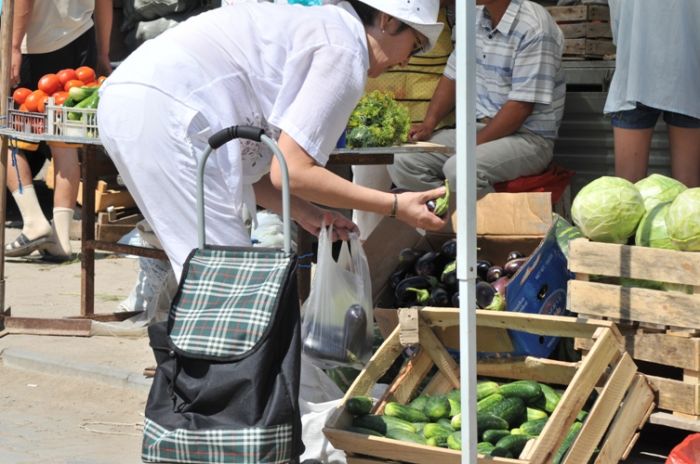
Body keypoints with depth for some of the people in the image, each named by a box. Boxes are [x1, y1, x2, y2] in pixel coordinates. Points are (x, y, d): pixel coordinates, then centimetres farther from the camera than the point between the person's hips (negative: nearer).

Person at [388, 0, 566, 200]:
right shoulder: (476, 17, 9)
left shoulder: (534, 28, -17)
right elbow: (453, 76, 17)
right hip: (479, 128, 8)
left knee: (459, 169, -34)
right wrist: (429, 122, 3)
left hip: (528, 137, -8)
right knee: (401, 163, -10)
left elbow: (522, 106, -20)